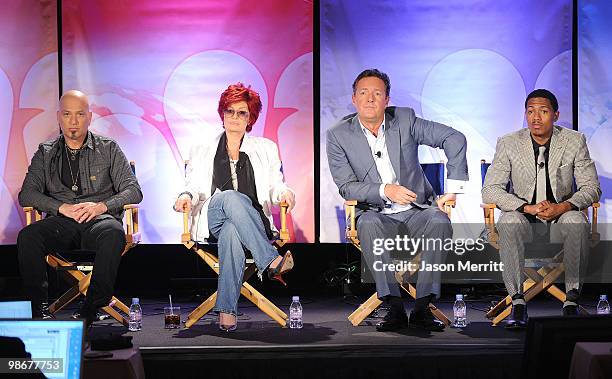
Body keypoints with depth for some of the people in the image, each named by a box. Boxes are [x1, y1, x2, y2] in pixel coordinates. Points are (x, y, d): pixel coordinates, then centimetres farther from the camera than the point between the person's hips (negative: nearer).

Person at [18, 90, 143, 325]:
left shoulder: (108, 149, 13)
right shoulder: (46, 153, 17)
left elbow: (133, 191, 6)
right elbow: (26, 194, 8)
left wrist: (102, 206, -13)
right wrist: (62, 207, -10)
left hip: (99, 219, -2)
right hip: (61, 222, 2)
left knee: (113, 234, -38)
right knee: (27, 236, -31)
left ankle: (90, 310, -34)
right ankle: (40, 308, -25)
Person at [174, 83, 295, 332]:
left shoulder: (265, 148, 21)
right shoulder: (203, 151, 22)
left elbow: (275, 185, 13)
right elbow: (195, 186, 12)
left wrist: (284, 192, -11)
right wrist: (187, 197, -12)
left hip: (255, 222, 0)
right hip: (213, 222, 0)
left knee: (231, 232, -39)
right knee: (229, 196, -38)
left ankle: (226, 310, -43)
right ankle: (270, 261, -46)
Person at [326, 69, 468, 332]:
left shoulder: (405, 120, 1)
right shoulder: (338, 135, -1)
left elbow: (455, 139, 1)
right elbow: (346, 187, -6)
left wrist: (453, 189, -6)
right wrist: (385, 190, -22)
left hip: (417, 210, 1)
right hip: (377, 214, -1)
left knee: (439, 221, -31)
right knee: (368, 225, -35)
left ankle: (422, 307, -28)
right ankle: (394, 307, -32)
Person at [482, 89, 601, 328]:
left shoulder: (574, 142, -1)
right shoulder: (508, 144, -3)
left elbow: (591, 187, -4)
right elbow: (490, 190, -10)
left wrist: (563, 207, -24)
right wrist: (528, 207, -25)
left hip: (561, 216, 0)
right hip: (525, 218, 0)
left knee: (577, 222, -33)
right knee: (509, 221, -33)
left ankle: (572, 298, -24)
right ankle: (518, 300, -29)